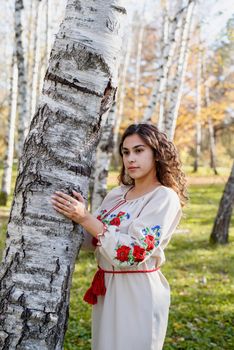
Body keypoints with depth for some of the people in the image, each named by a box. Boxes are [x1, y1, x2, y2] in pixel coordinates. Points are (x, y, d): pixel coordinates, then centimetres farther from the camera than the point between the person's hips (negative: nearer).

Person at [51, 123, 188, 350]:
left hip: (137, 291, -7)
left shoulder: (165, 198, -13)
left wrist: (85, 218, -23)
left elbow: (135, 251, -23)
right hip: (106, 289, 7)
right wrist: (77, 213, -8)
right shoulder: (117, 194, 7)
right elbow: (92, 240, 10)